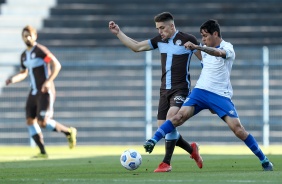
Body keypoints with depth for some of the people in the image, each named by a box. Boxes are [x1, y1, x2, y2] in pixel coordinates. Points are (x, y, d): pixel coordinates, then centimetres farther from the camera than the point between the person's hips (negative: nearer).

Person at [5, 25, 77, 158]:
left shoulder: (40, 50, -12)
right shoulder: (24, 55, 13)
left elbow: (57, 65, -18)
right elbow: (23, 73, 26)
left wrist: (48, 81, -29)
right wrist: (13, 79, 5)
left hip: (45, 92, -8)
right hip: (34, 92, 8)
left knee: (43, 123, -15)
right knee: (30, 121, -2)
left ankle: (68, 132, 8)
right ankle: (43, 152, 2)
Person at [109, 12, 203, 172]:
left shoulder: (187, 40, -7)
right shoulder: (159, 40, 10)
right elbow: (137, 46, 16)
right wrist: (118, 32, 10)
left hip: (181, 89, -7)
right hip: (165, 89, 7)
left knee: (171, 117, -27)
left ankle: (166, 163, -24)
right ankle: (192, 150, 26)